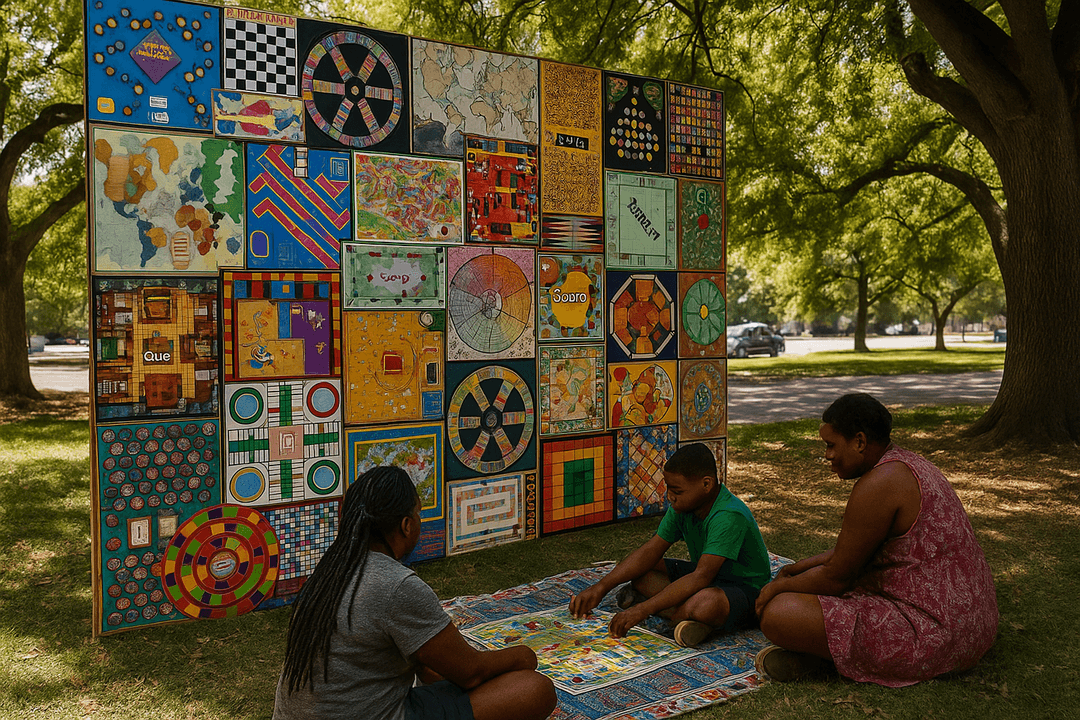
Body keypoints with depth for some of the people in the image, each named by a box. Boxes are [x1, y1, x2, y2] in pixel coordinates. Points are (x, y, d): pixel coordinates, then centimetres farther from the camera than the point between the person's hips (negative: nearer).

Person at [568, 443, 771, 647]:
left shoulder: (730, 516, -31)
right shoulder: (682, 506, -7)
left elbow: (701, 577, -37)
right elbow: (651, 550, -5)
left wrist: (643, 609, -40)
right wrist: (600, 588, -16)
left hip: (746, 591, -8)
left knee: (706, 602, -42)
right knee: (636, 570, -7)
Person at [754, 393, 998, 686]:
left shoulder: (878, 485, -21)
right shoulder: (905, 464, 11)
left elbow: (836, 578, -14)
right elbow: (852, 552, 19)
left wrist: (779, 587, 1)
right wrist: (796, 569, 14)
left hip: (929, 637, -11)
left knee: (777, 613, -19)